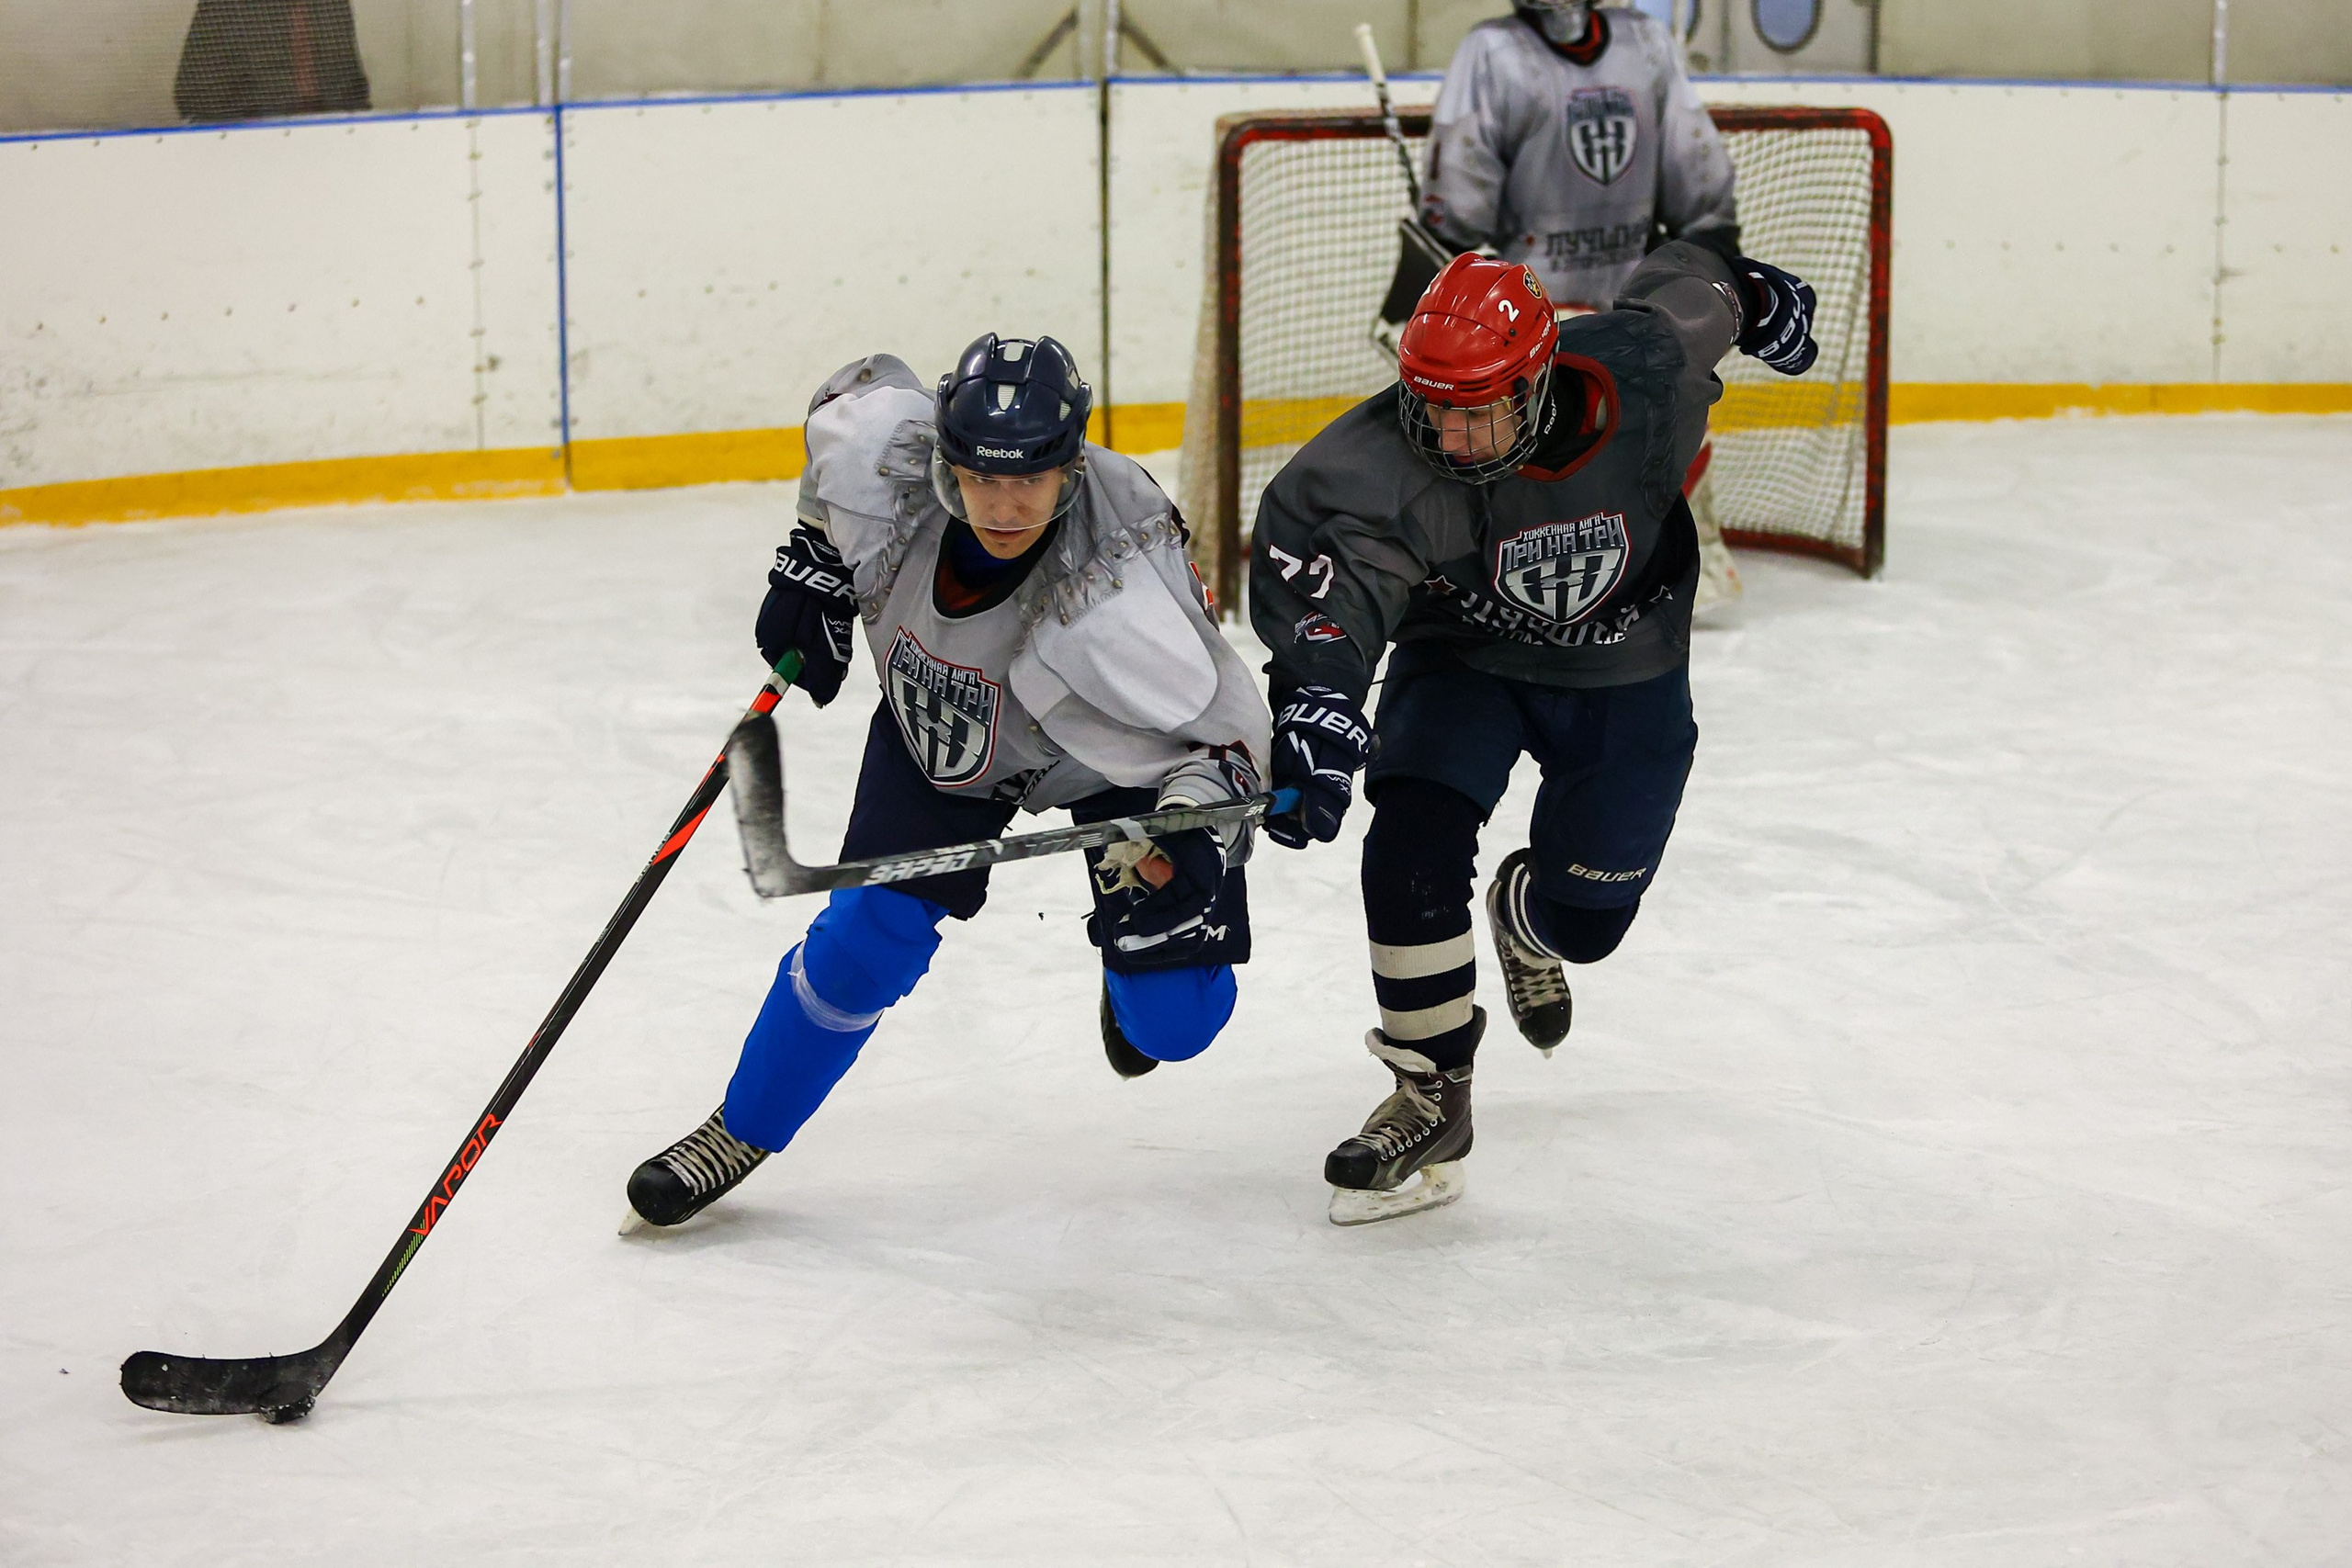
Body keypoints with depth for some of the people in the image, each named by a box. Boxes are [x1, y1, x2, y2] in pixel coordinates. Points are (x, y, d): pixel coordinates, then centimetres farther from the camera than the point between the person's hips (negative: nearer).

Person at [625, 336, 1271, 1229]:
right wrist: (814, 565, -3)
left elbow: (1220, 727, -28)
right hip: (942, 718, 2)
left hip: (1119, 740, -2)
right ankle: (742, 1130, 13)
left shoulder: (1121, 590, -41)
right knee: (871, 934, -10)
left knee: (1171, 1023, -4)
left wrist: (1194, 830, -47)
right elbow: (864, 387, -6)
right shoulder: (883, 456, -32)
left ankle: (1134, 955, 35)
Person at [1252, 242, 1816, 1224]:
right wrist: (1317, 695, -62)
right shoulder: (1380, 469, -32)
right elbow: (1322, 575, -43)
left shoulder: (1642, 376, -28)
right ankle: (1430, 1100, -8)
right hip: (1463, 656, -1)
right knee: (1413, 849, -24)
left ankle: (1529, 916, 49)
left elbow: (1681, 282, -7)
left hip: (1624, 670, 1)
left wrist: (1751, 296, 16)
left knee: (1587, 916, 8)